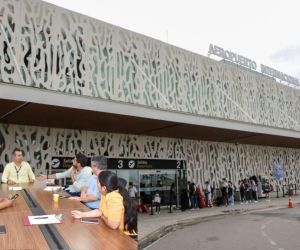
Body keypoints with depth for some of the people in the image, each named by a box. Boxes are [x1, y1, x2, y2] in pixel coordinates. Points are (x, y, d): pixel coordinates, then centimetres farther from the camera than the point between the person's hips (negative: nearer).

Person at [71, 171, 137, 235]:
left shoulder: (114, 198, -31)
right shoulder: (106, 193, -3)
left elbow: (113, 225, -33)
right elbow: (100, 211, 13)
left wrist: (103, 218, -13)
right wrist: (82, 214, 7)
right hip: (115, 231, 7)